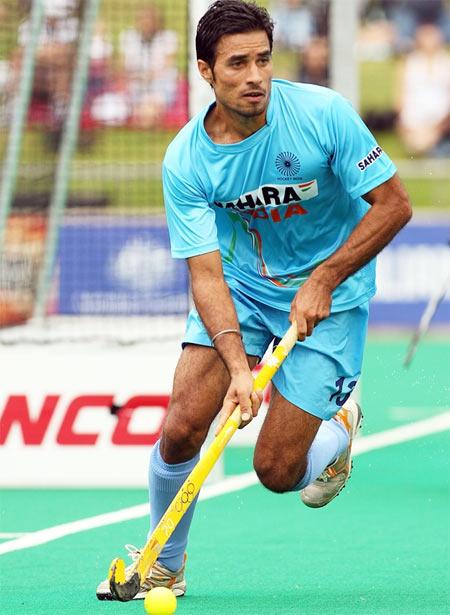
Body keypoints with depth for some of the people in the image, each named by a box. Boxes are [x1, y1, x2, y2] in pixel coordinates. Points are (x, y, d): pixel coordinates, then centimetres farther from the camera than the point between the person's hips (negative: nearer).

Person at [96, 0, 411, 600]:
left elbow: (393, 204, -15)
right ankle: (165, 566, 11)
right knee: (182, 427, -13)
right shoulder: (185, 161, -17)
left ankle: (339, 429, 26)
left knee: (276, 472, -9)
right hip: (241, 286, 2)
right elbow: (205, 273, -20)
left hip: (329, 293, -2)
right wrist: (237, 363, -35)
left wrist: (323, 282, -21)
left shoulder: (323, 113, -21)